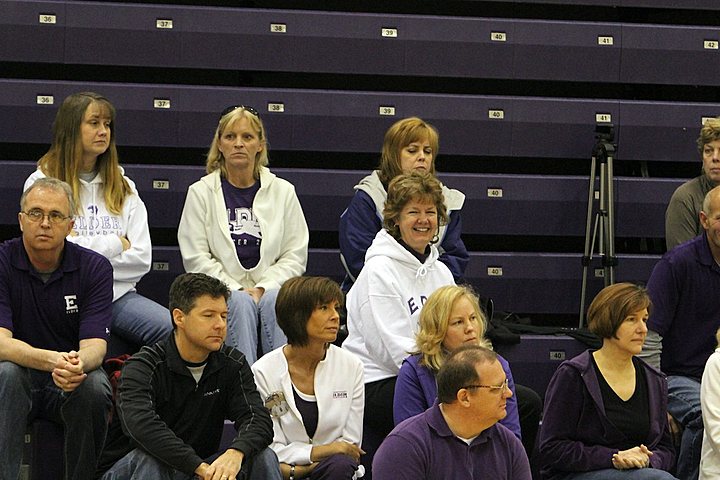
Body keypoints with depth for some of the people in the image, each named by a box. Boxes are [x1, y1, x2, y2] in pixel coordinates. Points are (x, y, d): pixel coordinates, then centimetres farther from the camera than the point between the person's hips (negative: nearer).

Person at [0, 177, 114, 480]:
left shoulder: (95, 268, -5)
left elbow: (95, 344, -15)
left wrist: (78, 364, -41)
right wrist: (52, 360, -39)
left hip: (75, 380, 1)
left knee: (95, 387, -32)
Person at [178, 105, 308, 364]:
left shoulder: (283, 192, 12)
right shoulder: (201, 193, 8)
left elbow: (295, 256, 7)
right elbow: (196, 258, 1)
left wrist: (263, 288, -9)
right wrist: (236, 290, -11)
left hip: (270, 287, 1)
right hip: (221, 292, -1)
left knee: (274, 301, -33)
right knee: (241, 303, -34)